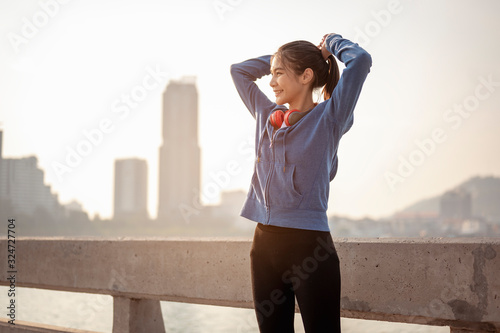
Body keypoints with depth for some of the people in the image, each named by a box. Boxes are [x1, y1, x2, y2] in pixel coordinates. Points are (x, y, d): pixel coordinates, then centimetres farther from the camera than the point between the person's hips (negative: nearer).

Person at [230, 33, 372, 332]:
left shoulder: (328, 117, -3)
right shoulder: (267, 115, 13)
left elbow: (360, 59, -13)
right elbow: (240, 70, 27)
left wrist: (332, 42, 5)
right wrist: (279, 58, 19)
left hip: (309, 245, -6)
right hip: (265, 243, 6)